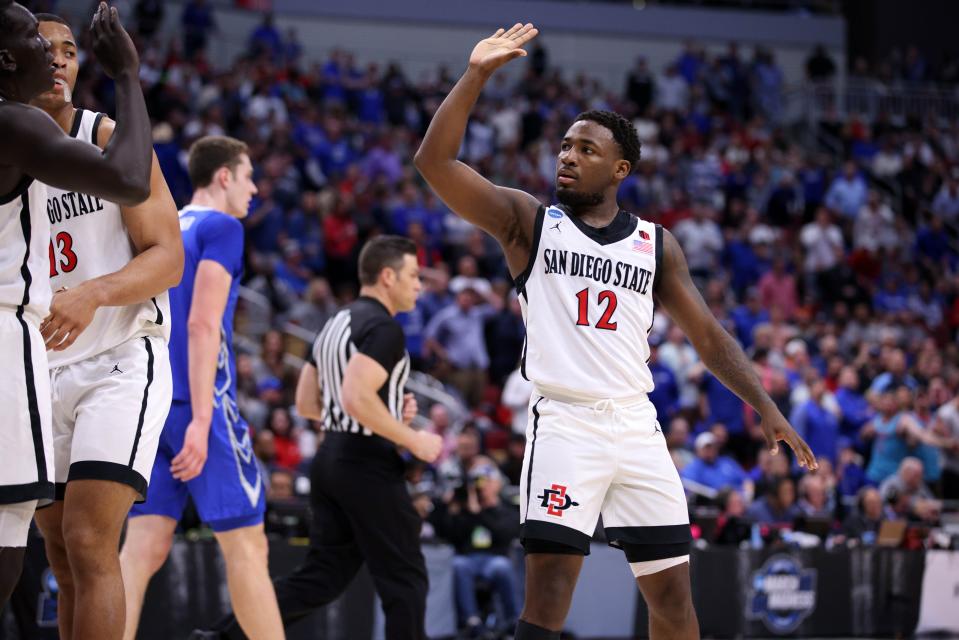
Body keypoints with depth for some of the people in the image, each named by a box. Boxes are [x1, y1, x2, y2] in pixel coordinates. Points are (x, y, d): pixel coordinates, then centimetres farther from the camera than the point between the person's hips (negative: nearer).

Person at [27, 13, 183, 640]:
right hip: (41, 373, 5)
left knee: (89, 543, -18)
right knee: (63, 557, 8)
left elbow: (168, 259, -11)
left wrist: (93, 293, -28)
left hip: (121, 361, -5)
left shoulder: (111, 141, -5)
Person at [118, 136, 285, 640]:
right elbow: (202, 324, -15)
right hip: (197, 405, -8)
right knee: (246, 545, -2)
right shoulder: (221, 228, -4)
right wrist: (201, 420, -20)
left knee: (143, 549, 1)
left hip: (151, 404, 8)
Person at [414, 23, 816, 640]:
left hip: (637, 426, 3)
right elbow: (436, 160, -5)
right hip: (564, 424, -3)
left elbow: (708, 334, 14)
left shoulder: (656, 242, 13)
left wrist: (766, 406, 4)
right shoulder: (529, 220, 5)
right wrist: (477, 74, -11)